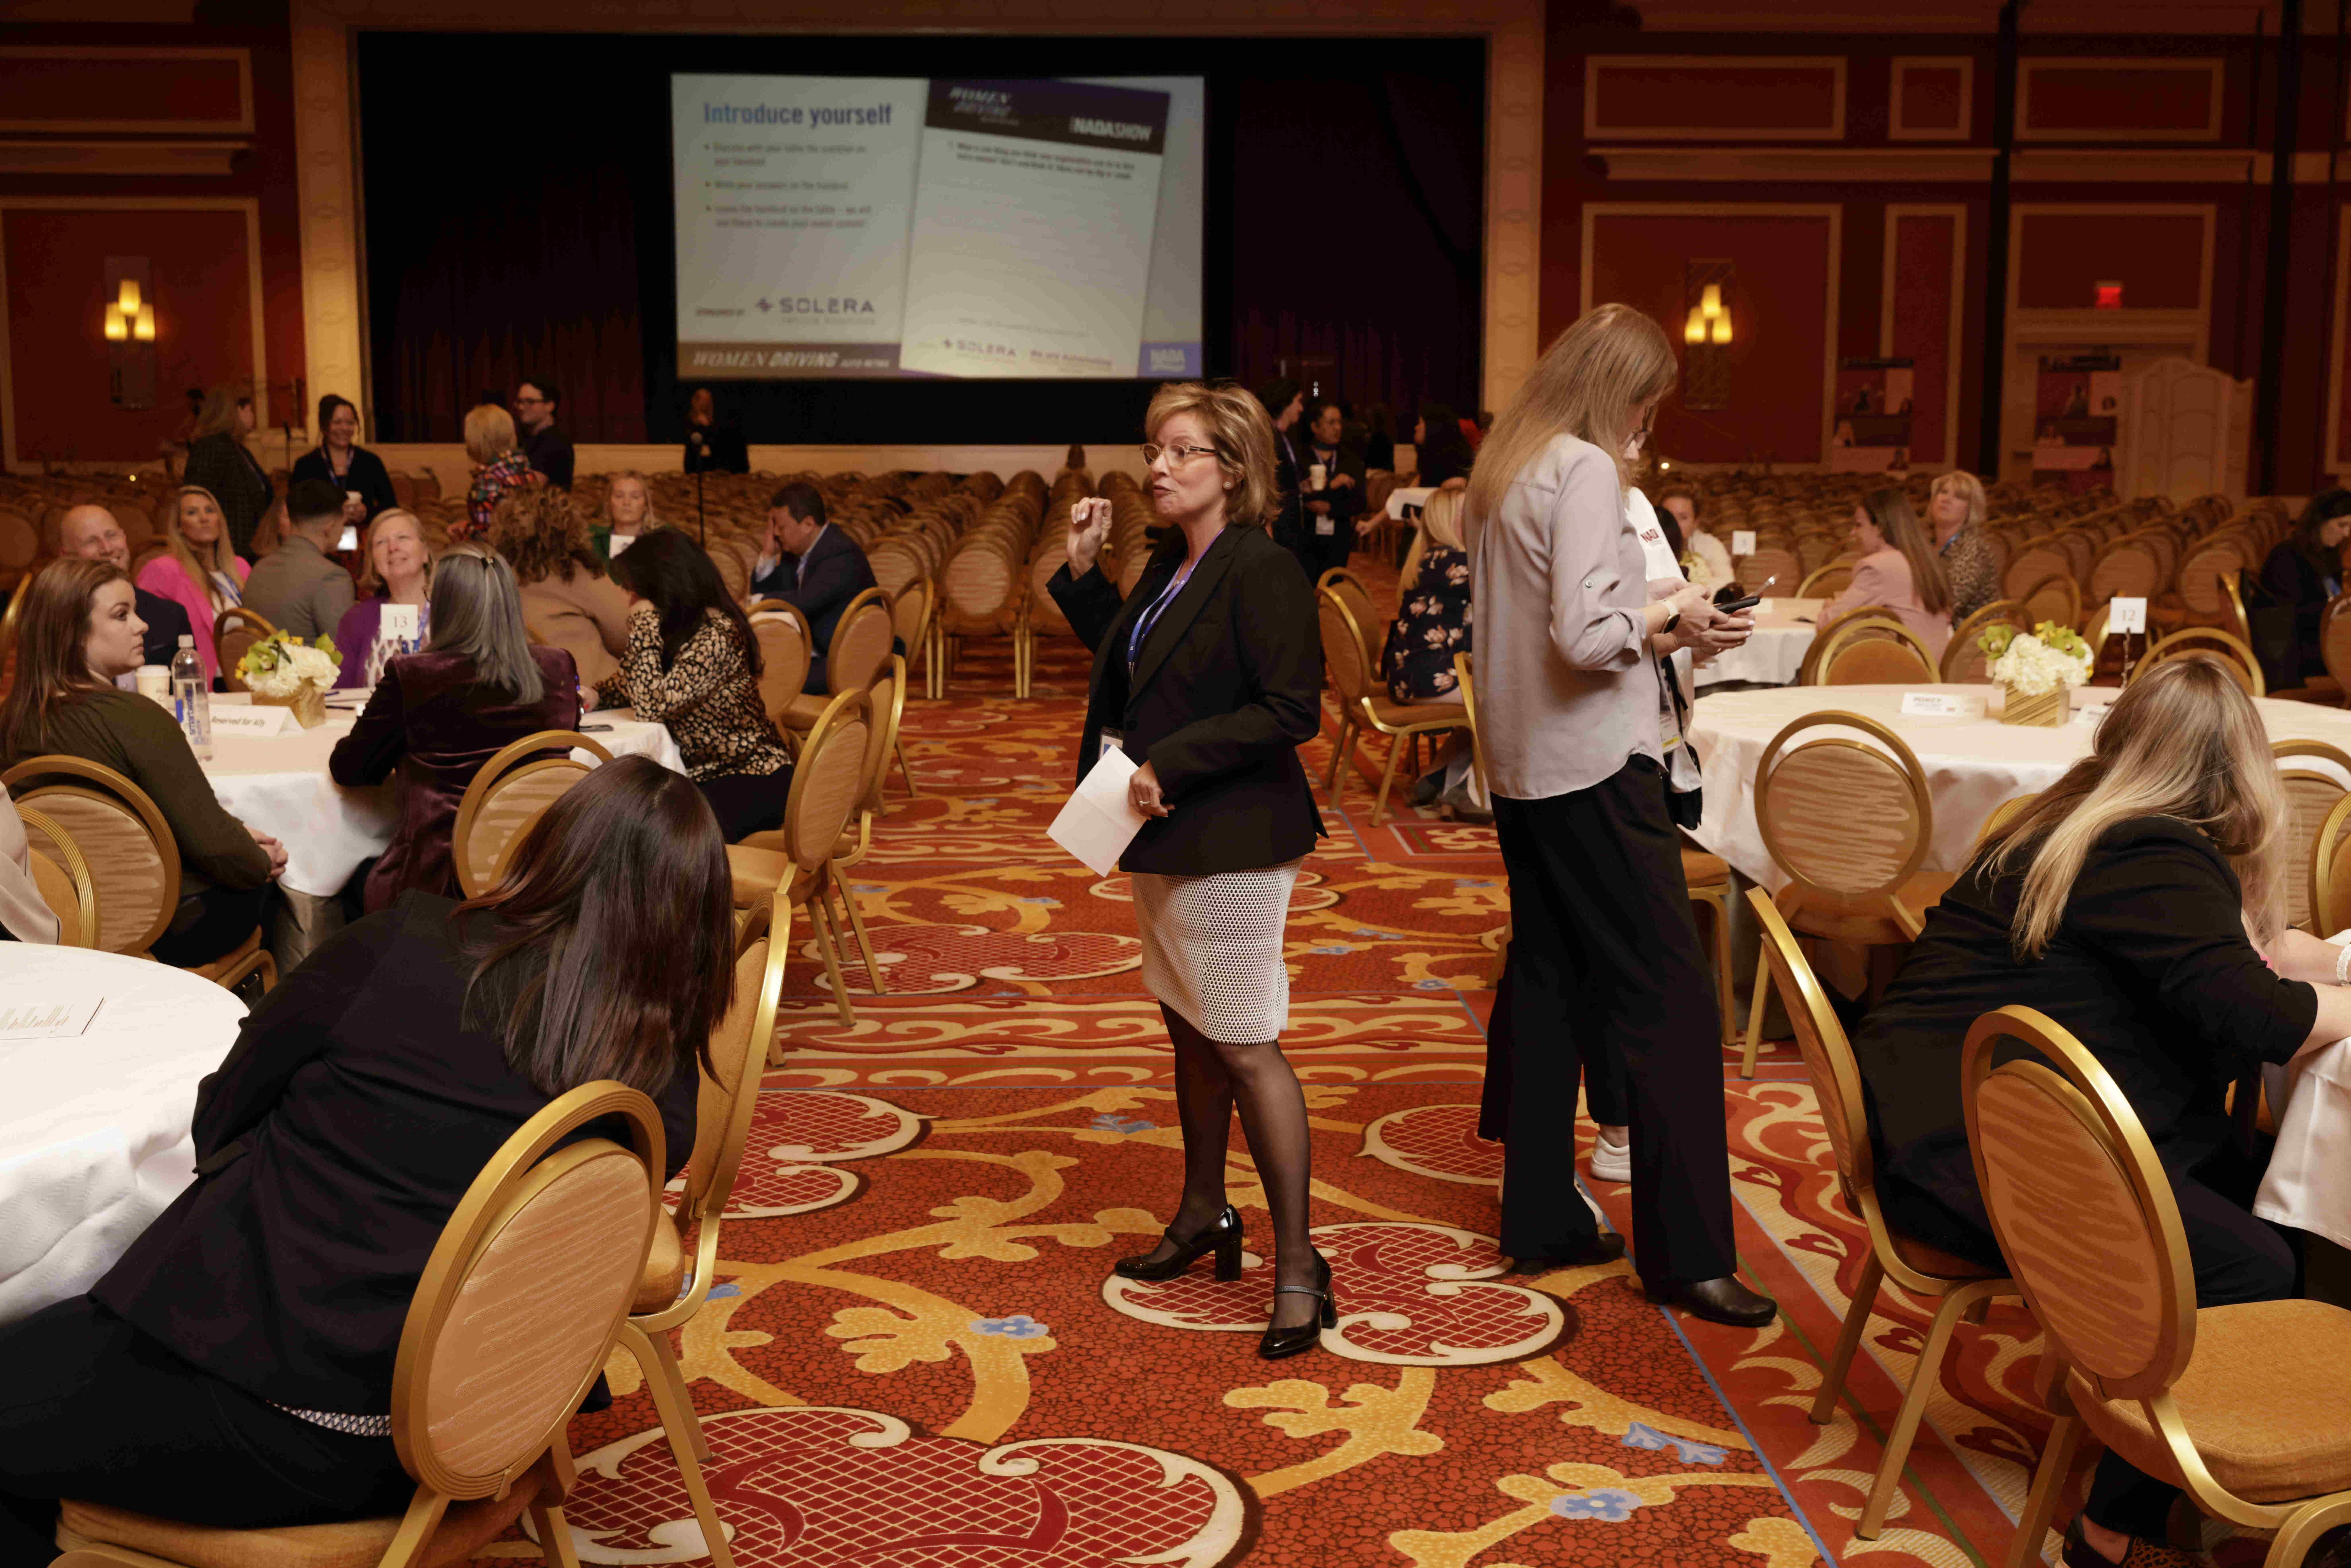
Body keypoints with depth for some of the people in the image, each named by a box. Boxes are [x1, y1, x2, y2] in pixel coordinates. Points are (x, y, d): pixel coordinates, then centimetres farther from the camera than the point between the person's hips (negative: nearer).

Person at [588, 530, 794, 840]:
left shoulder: (715, 637, -23)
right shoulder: (679, 626, 5)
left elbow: (652, 707, -26)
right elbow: (633, 681, 21)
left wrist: (644, 626, -21)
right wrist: (596, 695, -1)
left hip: (754, 783, -8)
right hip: (705, 774, 8)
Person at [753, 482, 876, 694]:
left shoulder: (842, 555, -20)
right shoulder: (796, 550, 8)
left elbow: (803, 603, -30)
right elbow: (761, 593, 14)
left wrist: (759, 601, -14)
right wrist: (769, 554, -2)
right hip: (820, 652, 9)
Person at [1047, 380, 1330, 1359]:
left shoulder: (1263, 572, -17)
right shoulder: (1170, 565, 11)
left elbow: (1291, 711, -22)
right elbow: (1124, 658, 23)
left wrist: (1170, 762, -23)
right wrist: (1082, 568, 12)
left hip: (1232, 840, -9)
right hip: (1165, 836, 9)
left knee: (1245, 1047, -7)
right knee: (1190, 1030, 19)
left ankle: (1297, 1262, 2)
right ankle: (1203, 1214, 35)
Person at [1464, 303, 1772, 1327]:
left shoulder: (1502, 472, 14)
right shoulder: (1586, 471, -13)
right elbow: (1586, 634, -22)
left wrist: (1655, 626, 13)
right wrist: (1671, 619, -6)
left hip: (1521, 769, 10)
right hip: (1595, 768, -10)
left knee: (1548, 983, 14)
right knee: (1668, 1000, -5)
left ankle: (1541, 1220, 22)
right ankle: (1686, 1253, -1)